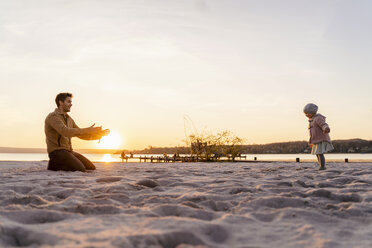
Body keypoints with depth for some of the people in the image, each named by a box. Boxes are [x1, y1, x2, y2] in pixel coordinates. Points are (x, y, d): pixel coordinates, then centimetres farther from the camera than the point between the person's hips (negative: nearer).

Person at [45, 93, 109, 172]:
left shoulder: (69, 119, 18)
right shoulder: (53, 117, -11)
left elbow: (81, 135, 17)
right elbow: (66, 132, -27)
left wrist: (99, 134, 1)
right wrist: (87, 130, -26)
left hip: (69, 151, 9)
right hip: (57, 152, -9)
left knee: (91, 168, -3)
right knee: (80, 170, -27)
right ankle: (55, 165, -4)